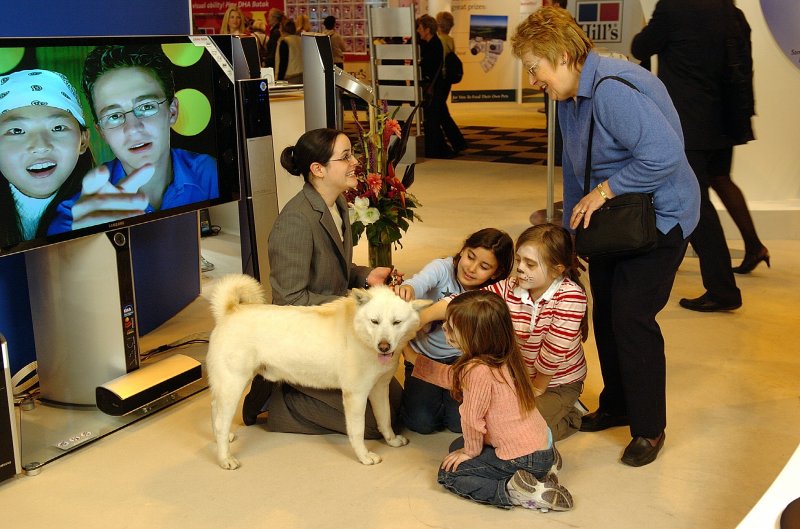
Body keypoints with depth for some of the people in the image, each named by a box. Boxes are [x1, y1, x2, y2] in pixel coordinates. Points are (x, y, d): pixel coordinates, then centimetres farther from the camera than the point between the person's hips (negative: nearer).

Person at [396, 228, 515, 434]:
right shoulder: (441, 268, -18)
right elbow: (421, 282, -41)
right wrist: (407, 288, -64)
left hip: (460, 358, 1)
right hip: (423, 354, 0)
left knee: (460, 422, -14)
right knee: (421, 422, -13)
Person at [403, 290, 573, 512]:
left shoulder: (479, 371, -29)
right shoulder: (500, 357, 0)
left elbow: (472, 420, -16)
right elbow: (454, 376, 15)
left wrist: (470, 451, 3)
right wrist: (414, 358, 17)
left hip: (523, 459, -9)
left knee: (449, 473, 3)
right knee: (457, 445, 26)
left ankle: (513, 492, -9)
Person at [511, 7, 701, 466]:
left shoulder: (613, 90, -27)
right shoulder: (570, 97, 6)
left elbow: (664, 154, -34)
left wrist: (603, 191, -25)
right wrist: (572, 228, 19)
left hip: (659, 218, -10)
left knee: (632, 319, -9)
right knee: (605, 315, 13)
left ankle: (649, 429, 8)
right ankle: (616, 406, 32)